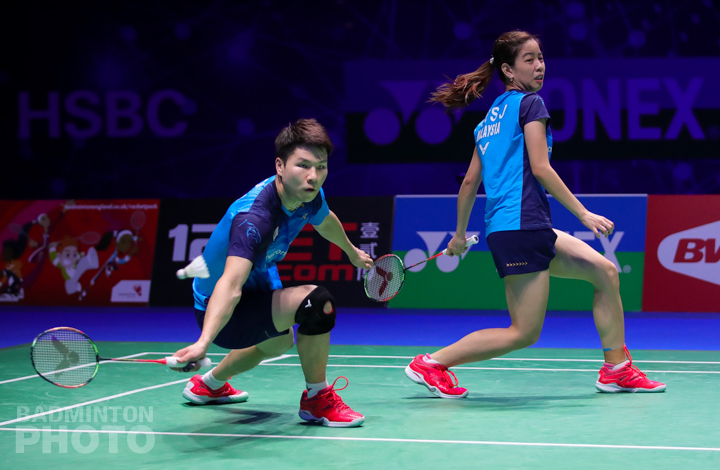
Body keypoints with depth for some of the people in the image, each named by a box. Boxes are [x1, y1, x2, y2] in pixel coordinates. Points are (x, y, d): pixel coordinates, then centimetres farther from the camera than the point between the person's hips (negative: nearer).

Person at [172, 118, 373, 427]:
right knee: (317, 301, -29)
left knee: (278, 342, 38)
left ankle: (208, 385, 61)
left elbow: (325, 220, 16)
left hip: (258, 288, 10)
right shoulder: (253, 217, -37)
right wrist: (204, 342, -64)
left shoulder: (310, 196, -11)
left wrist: (352, 252, 35)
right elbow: (230, 285, -50)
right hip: (219, 311, -10)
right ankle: (317, 400, -8)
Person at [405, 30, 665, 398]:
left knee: (605, 272, 12)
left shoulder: (492, 116, 20)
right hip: (521, 226, -10)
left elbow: (470, 180, 21)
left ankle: (616, 370, 15)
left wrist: (460, 234, 29)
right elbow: (540, 168, -12)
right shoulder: (530, 103, -4)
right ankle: (431, 363, -2)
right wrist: (584, 213, -10)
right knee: (524, 333, -7)